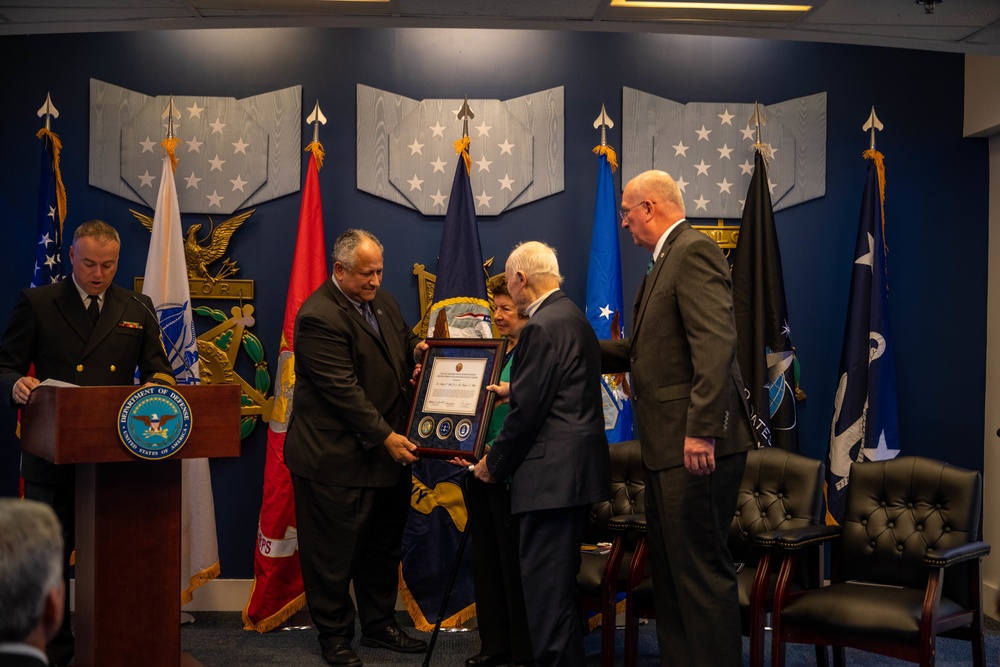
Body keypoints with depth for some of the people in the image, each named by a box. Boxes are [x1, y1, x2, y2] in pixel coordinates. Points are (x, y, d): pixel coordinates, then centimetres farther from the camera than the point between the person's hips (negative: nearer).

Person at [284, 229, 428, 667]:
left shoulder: (381, 301, 9)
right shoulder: (319, 317, -19)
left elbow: (403, 339, 26)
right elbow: (343, 389, -22)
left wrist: (415, 350, 1)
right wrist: (385, 437, -21)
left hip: (387, 450, 9)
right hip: (337, 459, -8)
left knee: (383, 546, 18)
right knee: (333, 552, 5)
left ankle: (379, 624, 32)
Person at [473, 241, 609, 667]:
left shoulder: (541, 328, -16)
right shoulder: (573, 317, 14)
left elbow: (527, 413, -17)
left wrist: (493, 463, -5)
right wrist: (513, 391, 31)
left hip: (554, 473, -10)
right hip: (577, 468, 10)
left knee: (545, 584, -4)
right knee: (559, 580, 18)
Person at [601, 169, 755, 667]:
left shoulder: (694, 251, -11)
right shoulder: (665, 263, 20)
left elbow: (715, 344, -22)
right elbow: (640, 350, 26)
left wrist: (701, 430, -28)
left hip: (696, 445, -11)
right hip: (667, 447, 11)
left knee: (701, 572, -6)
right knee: (669, 573, 16)